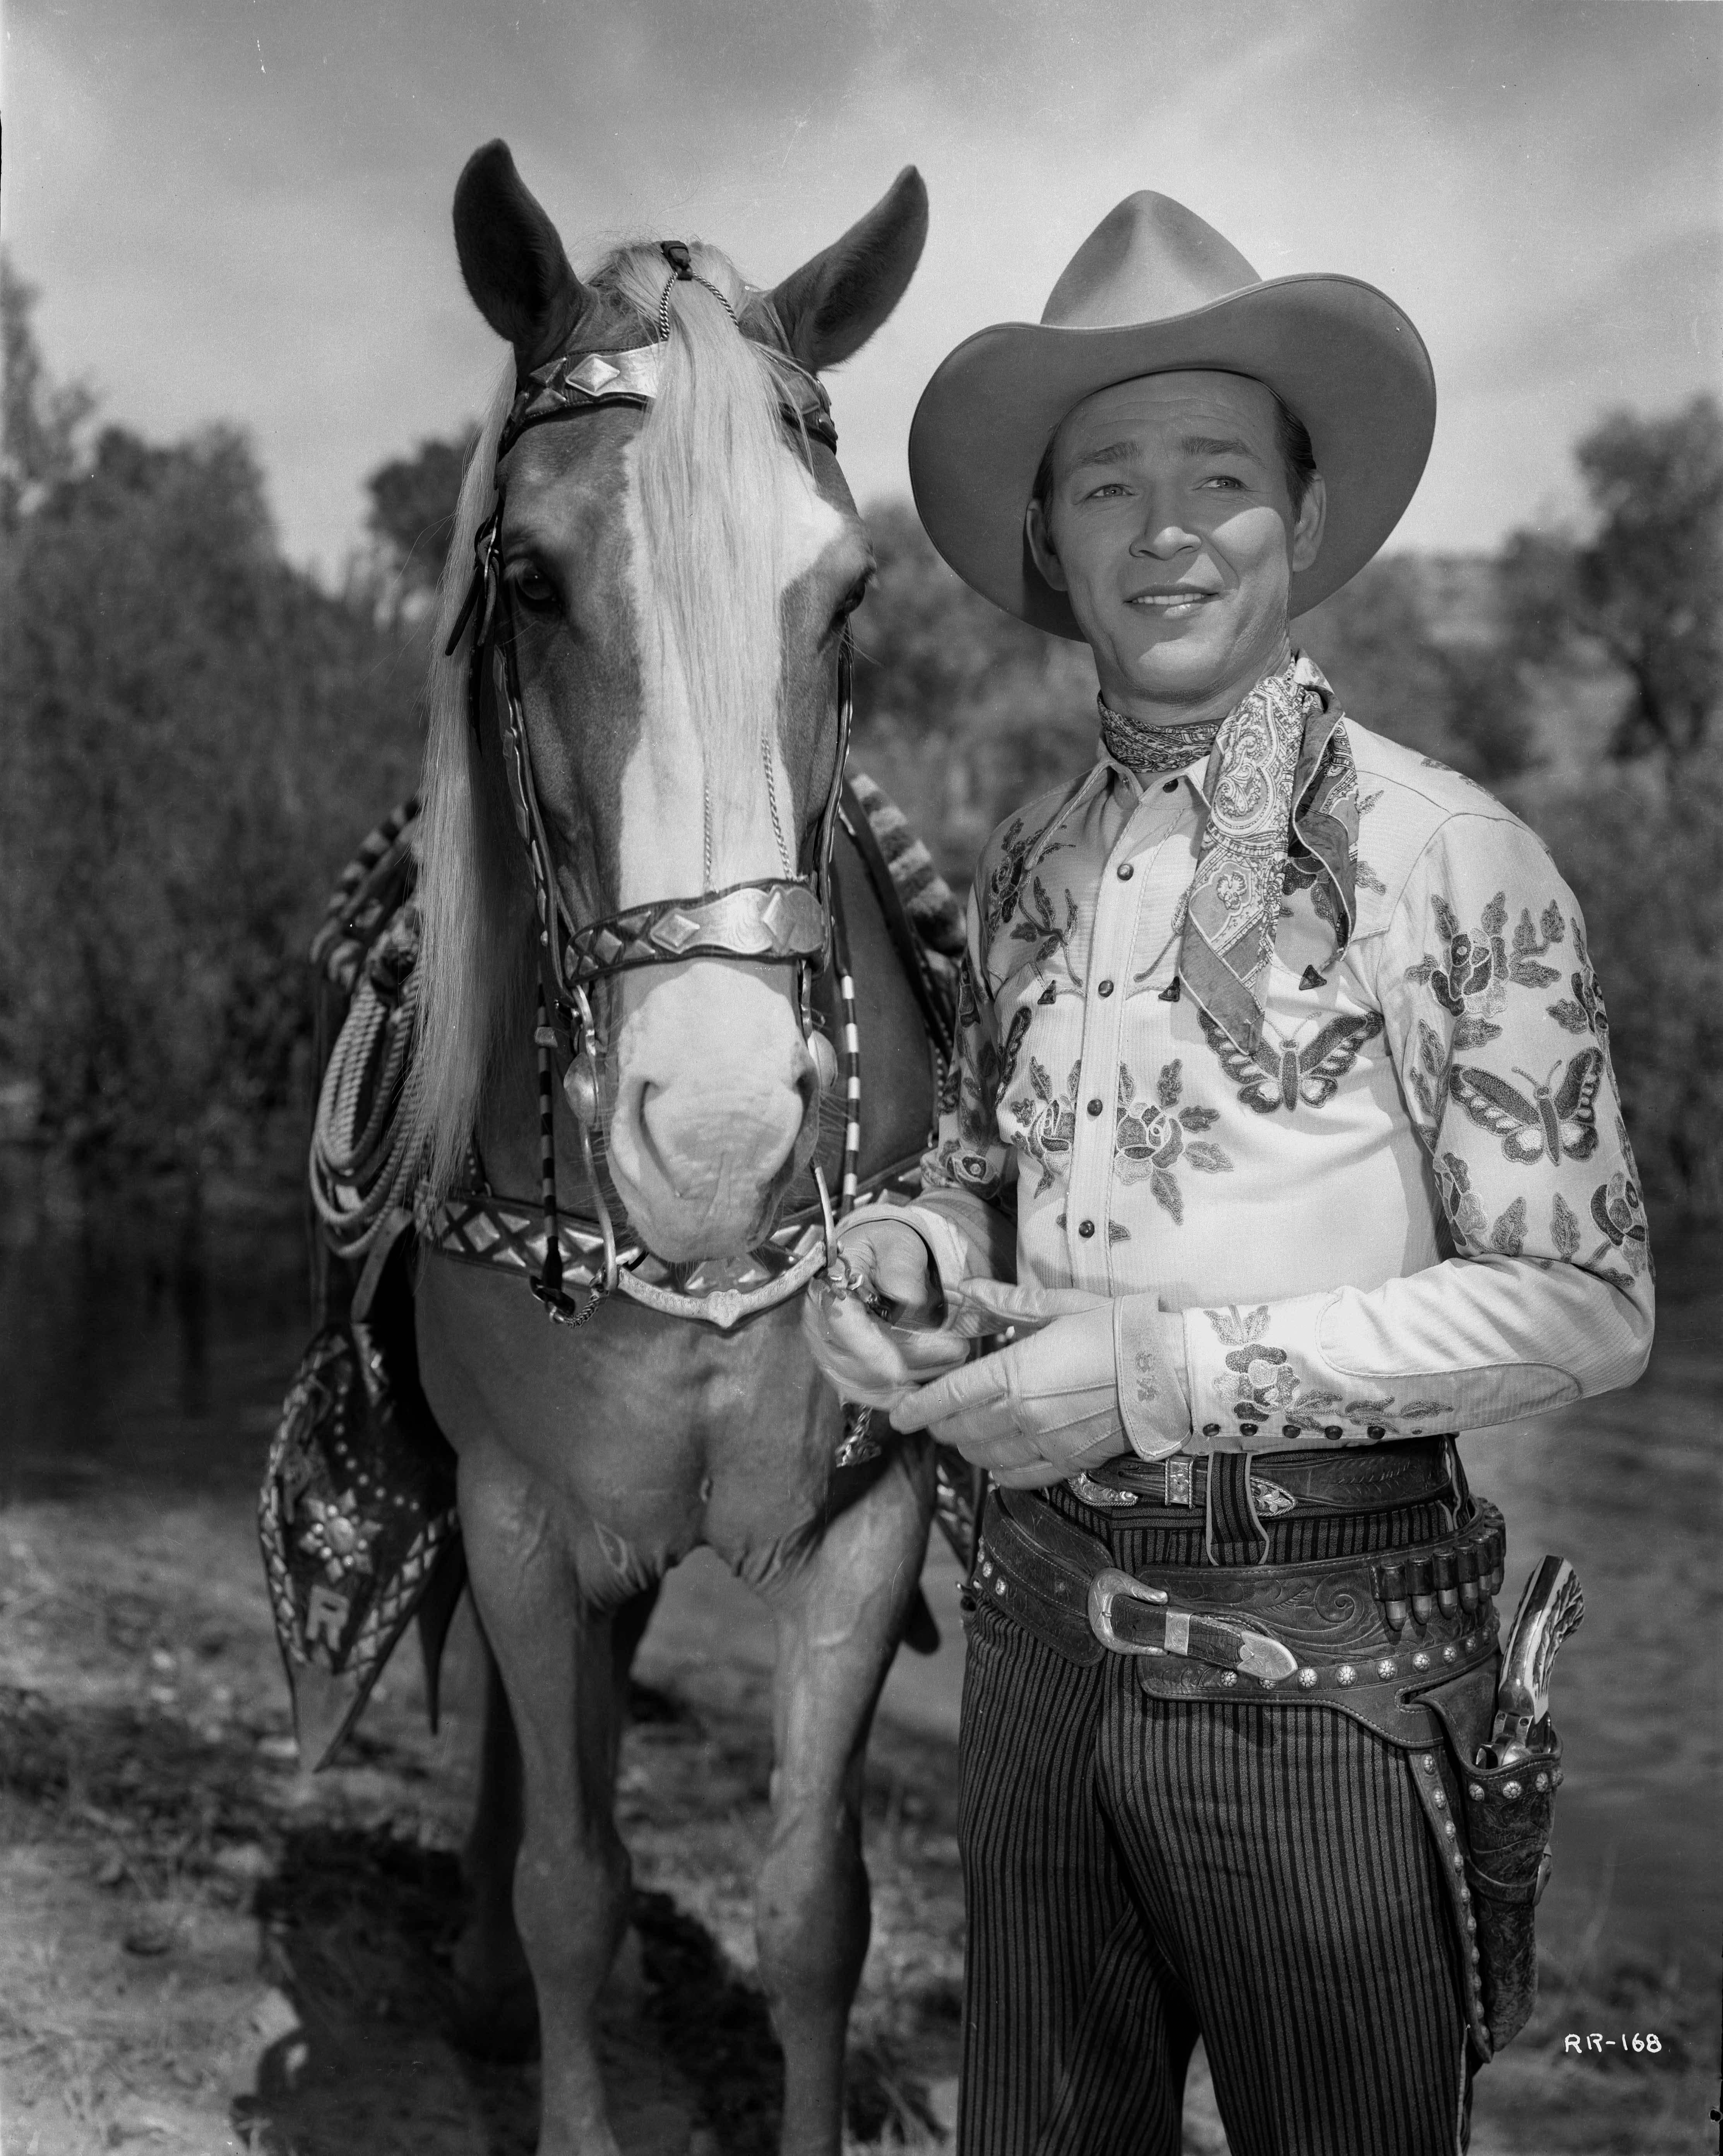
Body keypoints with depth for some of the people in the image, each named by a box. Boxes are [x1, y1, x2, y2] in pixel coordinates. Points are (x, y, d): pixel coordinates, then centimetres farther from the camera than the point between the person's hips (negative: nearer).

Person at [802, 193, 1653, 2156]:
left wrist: (1173, 1369, -21)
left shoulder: (1447, 857, -13)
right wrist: (905, 1251, -7)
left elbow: (1583, 1304, -14)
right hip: (1045, 1610, 5)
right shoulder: (1029, 869, 4)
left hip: (1328, 1653, -5)